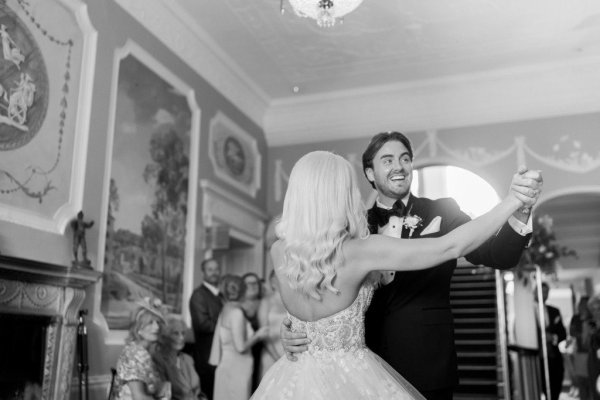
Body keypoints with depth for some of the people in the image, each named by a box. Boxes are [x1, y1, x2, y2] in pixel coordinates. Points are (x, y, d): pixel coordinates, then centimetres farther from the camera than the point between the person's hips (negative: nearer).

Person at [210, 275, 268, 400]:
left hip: (226, 365, 8)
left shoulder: (225, 310, 7)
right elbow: (241, 347, -18)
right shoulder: (236, 312, -16)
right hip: (236, 368, -8)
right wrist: (258, 335, -5)